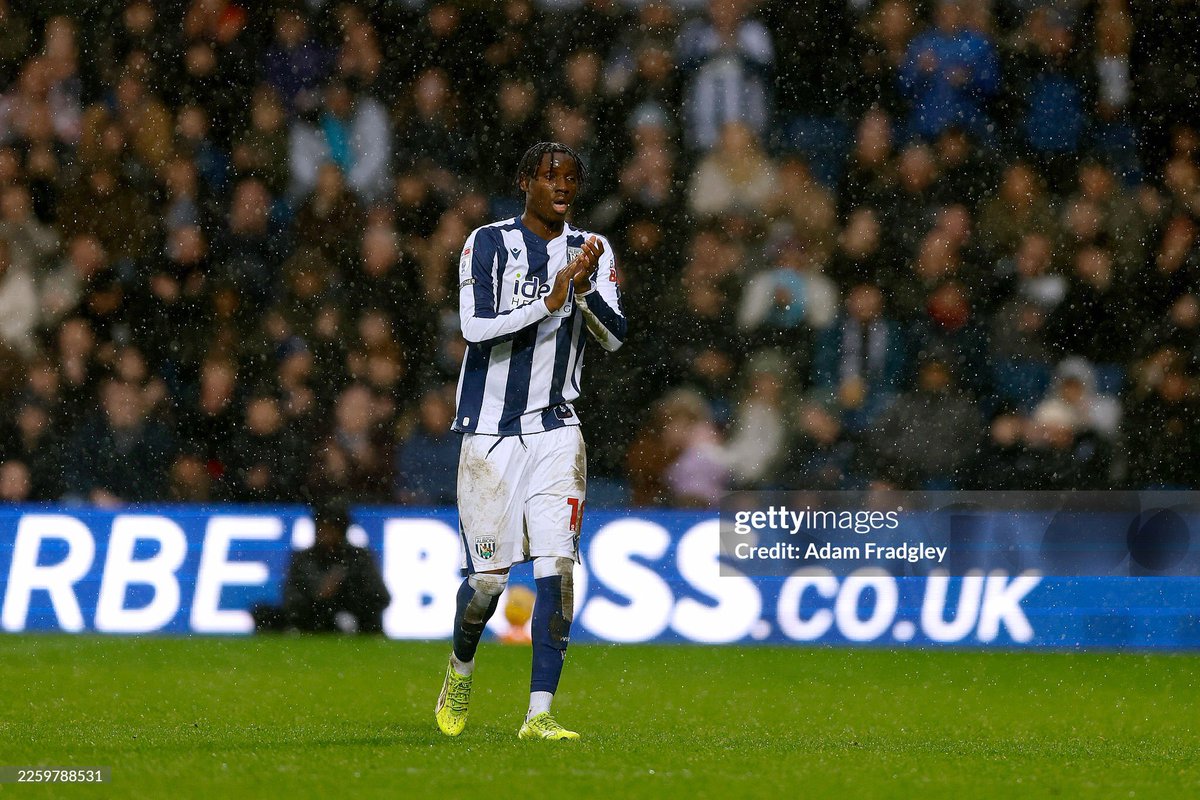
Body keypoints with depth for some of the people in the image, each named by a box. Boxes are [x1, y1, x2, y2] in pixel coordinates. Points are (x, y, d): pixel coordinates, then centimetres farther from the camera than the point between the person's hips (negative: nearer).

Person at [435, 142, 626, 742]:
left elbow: (613, 336, -2)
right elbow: (475, 327, -16)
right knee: (488, 576, -2)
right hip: (491, 432, -3)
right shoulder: (489, 244, -4)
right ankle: (461, 668, 30)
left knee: (557, 568, -11)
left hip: (556, 431, 3)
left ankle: (539, 713, -10)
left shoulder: (590, 251, 8)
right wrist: (549, 303, -24)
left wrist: (586, 289, -20)